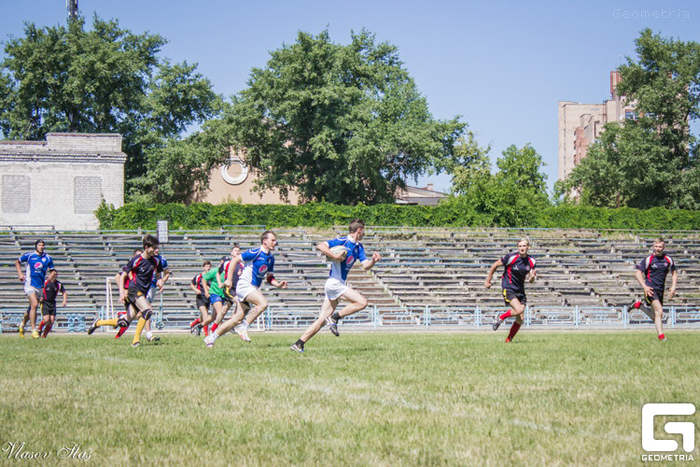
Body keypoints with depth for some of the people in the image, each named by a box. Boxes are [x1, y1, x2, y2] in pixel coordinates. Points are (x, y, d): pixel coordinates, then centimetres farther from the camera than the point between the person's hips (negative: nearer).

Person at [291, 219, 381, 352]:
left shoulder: (358, 247, 16)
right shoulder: (343, 241, -10)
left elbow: (365, 266, 14)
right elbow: (320, 246, -18)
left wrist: (373, 260, -6)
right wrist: (334, 256, -26)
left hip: (340, 284, 9)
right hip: (334, 283, -9)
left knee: (322, 319, 5)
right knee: (362, 302, -16)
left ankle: (299, 344, 4)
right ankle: (335, 318, -8)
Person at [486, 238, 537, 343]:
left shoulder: (531, 261, 1)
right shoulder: (511, 257, -14)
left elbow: (530, 281, 8)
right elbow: (495, 265, -3)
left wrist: (532, 277, -17)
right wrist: (488, 281, 2)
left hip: (520, 290, 6)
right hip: (508, 289, -6)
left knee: (520, 319, -1)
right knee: (519, 310, -26)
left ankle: (509, 339, 15)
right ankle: (500, 318, 0)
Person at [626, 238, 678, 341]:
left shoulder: (668, 260, 7)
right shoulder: (648, 259, -5)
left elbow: (674, 273, 18)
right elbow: (638, 273, -5)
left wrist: (673, 287, 3)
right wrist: (645, 287, -16)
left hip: (660, 290, 6)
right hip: (650, 289, -6)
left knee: (655, 317, 12)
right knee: (659, 311, -23)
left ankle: (639, 304, 34)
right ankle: (661, 336, -23)